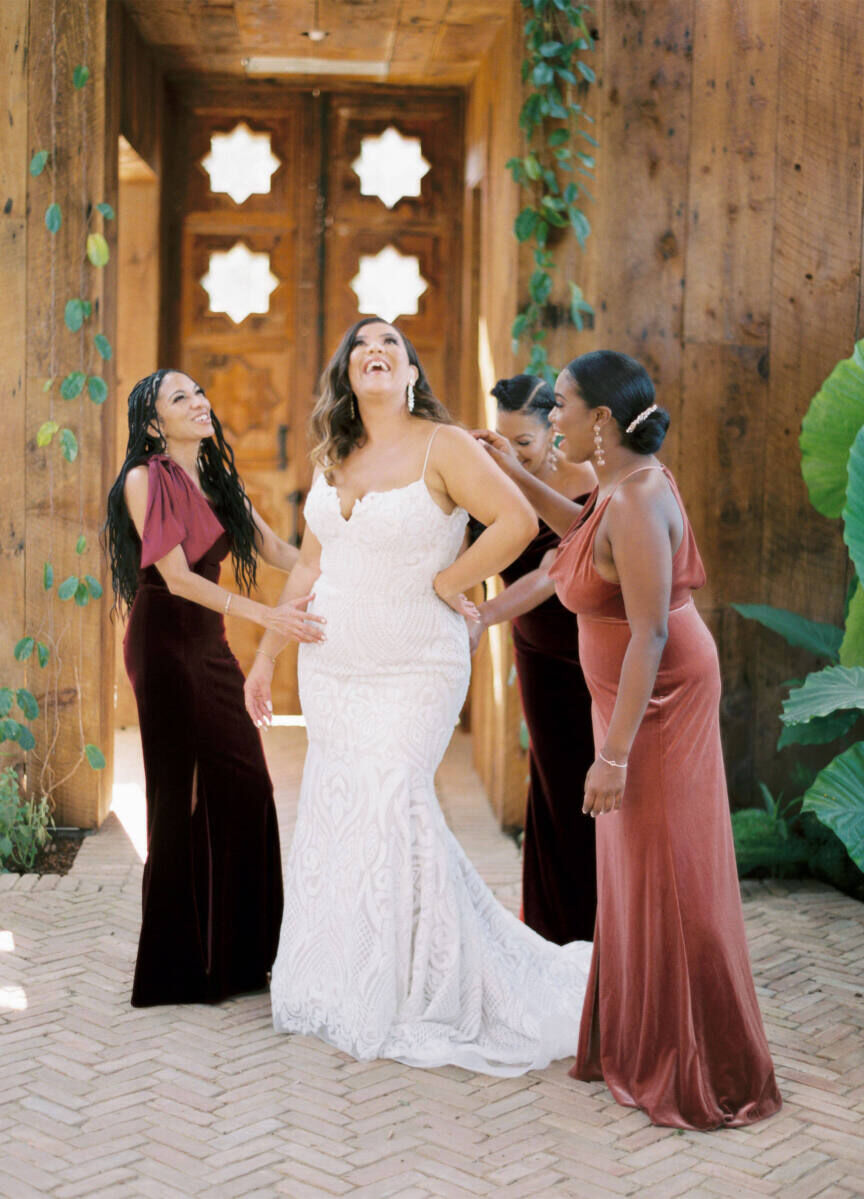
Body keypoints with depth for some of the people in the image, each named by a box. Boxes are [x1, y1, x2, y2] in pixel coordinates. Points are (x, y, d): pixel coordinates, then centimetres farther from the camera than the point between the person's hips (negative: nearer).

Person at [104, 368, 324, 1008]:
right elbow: (176, 577, -16)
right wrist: (267, 615, -25)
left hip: (211, 643, 7)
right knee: (178, 797, -3)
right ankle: (177, 967, 8)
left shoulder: (219, 482, 12)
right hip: (164, 641, -7)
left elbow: (281, 551, 10)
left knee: (243, 786, 3)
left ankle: (236, 953, 15)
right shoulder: (145, 481, -9)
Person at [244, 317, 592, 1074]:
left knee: (391, 802, -13)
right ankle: (345, 979, 22)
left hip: (414, 667, -6)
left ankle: (423, 992, 1)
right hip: (329, 665, 6)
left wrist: (447, 583, -12)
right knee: (337, 808, 8)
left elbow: (518, 520, -19)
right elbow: (309, 566, 15)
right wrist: (266, 656, 15)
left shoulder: (443, 446, -9)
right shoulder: (333, 459, 10)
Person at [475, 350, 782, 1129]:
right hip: (640, 691, 10)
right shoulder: (626, 479, 3)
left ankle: (698, 1078, 16)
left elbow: (650, 635, -28)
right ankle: (640, 1042, 35)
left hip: (657, 700, -10)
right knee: (637, 869, 19)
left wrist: (613, 754, -27)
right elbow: (586, 530, 26)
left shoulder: (636, 502, -26)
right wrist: (514, 474, 19)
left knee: (665, 876, 1)